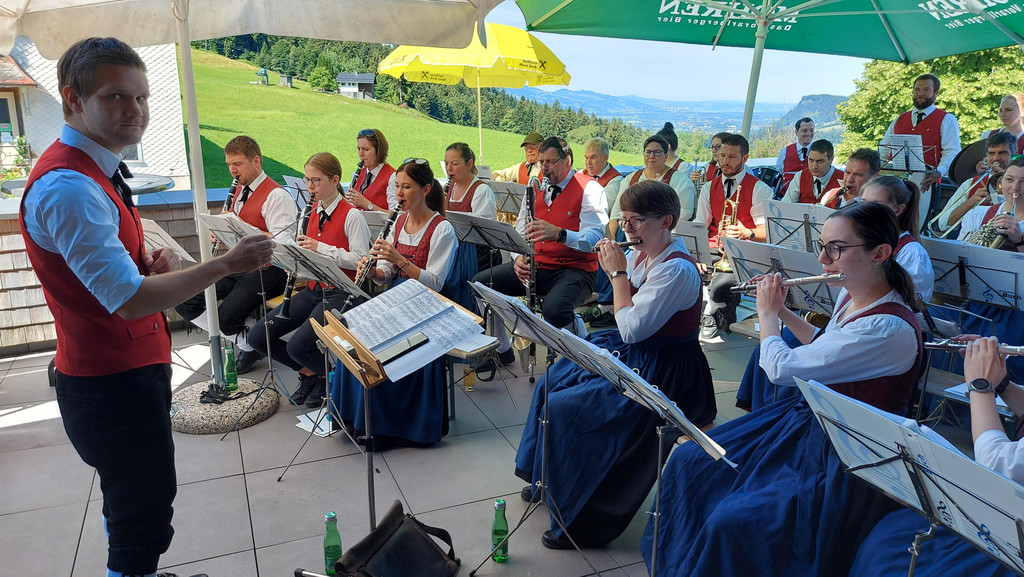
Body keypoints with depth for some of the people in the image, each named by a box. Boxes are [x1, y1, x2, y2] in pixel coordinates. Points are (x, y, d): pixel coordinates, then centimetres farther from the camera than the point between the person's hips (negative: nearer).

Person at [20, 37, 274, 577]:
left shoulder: (93, 170, 9)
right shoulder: (68, 187, -25)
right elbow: (131, 300, -27)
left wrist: (152, 258, 1)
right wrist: (225, 264, -23)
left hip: (132, 367, 11)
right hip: (114, 385, -11)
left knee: (129, 503, 27)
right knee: (144, 522, 1)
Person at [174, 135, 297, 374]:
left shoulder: (276, 196, -12)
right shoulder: (239, 191, 16)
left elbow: (282, 245, -22)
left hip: (264, 271, -9)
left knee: (226, 317, -26)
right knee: (183, 302, -5)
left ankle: (250, 345, 7)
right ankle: (242, 340, 0)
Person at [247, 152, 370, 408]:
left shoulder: (351, 215, -11)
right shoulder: (314, 212, 11)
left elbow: (360, 260, -16)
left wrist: (320, 247, -22)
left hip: (339, 292, -8)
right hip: (313, 288, 8)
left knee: (297, 346, -26)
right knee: (258, 337, -3)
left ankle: (329, 376, 6)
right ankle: (308, 371, 15)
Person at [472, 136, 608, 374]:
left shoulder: (589, 189, -8)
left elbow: (595, 238, -21)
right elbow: (520, 232, 10)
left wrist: (559, 234, -37)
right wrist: (518, 257, -11)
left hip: (575, 268, -6)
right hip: (535, 264, 7)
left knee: (554, 309, -37)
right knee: (480, 282, -6)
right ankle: (501, 350, 11)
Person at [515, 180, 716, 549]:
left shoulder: (677, 270, -23)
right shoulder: (639, 257, 4)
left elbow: (631, 328, -25)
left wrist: (618, 272, -18)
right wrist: (614, 266, 3)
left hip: (659, 373, -10)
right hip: (629, 353, 10)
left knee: (562, 408, -16)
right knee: (550, 385, 13)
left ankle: (584, 522, 2)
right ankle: (550, 481, 32)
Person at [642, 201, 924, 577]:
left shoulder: (890, 329, -28)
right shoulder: (850, 294, 1)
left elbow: (780, 368, -24)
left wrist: (767, 313, -6)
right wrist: (782, 310, 11)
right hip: (810, 418, 9)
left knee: (732, 522, -24)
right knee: (688, 461, 4)